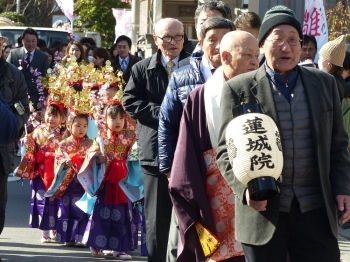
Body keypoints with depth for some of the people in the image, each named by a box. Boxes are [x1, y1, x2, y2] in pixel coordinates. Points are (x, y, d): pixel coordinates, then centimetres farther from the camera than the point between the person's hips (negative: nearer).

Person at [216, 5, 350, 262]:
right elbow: (227, 151, -1)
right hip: (263, 209, -2)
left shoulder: (324, 84, 9)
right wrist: (246, 187, -18)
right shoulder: (239, 89, -1)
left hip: (317, 209, 2)